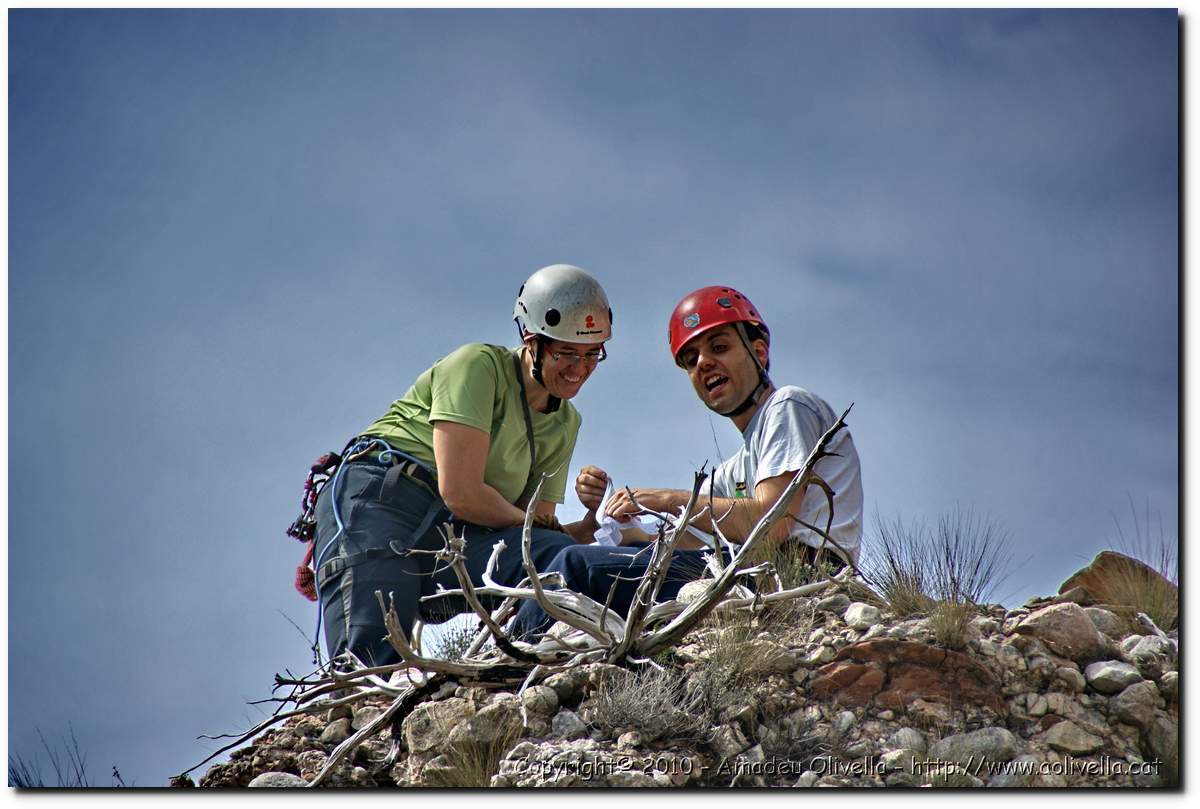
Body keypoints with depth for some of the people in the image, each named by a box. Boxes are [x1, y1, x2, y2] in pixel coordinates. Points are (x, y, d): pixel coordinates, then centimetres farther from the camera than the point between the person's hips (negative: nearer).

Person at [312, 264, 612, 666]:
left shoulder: (565, 423, 19)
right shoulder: (480, 365, -5)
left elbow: (540, 520, 12)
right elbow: (460, 493, -15)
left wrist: (590, 528, -8)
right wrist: (527, 523, -1)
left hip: (456, 534, 7)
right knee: (370, 663, -33)